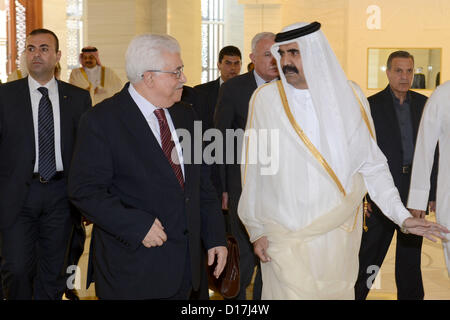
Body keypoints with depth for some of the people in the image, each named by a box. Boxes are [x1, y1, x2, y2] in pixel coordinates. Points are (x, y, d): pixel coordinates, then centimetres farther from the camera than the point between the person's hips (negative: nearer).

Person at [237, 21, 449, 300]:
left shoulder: (344, 98, 1)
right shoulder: (265, 99, -2)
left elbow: (372, 164, 3)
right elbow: (253, 169, 3)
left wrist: (402, 215, -5)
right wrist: (256, 230, 3)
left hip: (337, 233, 1)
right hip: (284, 236, -1)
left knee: (336, 292, 10)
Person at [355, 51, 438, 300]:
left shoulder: (423, 104, 7)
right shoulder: (371, 105, -5)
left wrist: (433, 193, 6)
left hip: (414, 194, 4)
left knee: (410, 256, 14)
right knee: (369, 254, 2)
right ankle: (355, 294, 16)